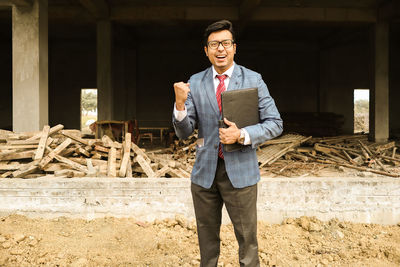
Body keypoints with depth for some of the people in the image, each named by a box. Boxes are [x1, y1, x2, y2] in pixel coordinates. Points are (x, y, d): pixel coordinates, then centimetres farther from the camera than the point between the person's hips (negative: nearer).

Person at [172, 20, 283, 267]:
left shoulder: (253, 80, -2)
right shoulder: (195, 82, 2)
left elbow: (275, 124, -3)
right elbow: (184, 132, 0)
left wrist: (242, 135, -18)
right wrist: (180, 104, -20)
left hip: (240, 172, -2)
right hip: (205, 172, 2)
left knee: (247, 239, 10)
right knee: (207, 240, 18)